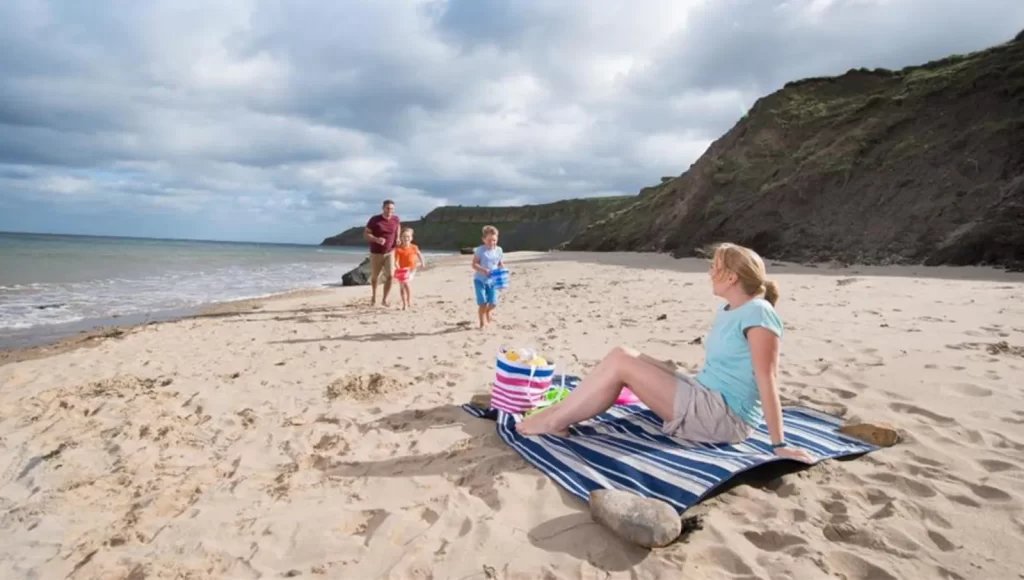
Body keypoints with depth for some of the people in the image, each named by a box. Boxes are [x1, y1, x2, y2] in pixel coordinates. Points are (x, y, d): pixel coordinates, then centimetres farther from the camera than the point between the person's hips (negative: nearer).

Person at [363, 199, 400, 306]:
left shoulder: (396, 219, -5)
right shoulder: (374, 220, -14)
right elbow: (365, 234, -11)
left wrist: (397, 238, 2)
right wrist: (376, 239, -29)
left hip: (390, 252, 1)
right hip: (376, 253, -1)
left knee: (390, 276, -13)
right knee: (374, 276, 13)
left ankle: (384, 300, 1)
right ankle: (374, 295, 40)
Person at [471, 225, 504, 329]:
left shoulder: (499, 250, 2)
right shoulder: (480, 250, -10)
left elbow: (500, 264, 12)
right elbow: (474, 264, -13)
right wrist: (483, 270, -30)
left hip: (493, 280, 4)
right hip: (480, 280, -3)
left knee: (493, 303, 2)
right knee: (483, 303, -9)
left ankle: (487, 312, 38)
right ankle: (482, 323, 11)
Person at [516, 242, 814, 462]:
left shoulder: (758, 314, -15)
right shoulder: (728, 311, 13)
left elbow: (767, 382, -18)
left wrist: (778, 444, -16)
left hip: (723, 417, -9)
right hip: (704, 400, 9)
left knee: (620, 360, -17)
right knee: (622, 357, 0)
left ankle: (554, 422, -6)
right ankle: (561, 415, 0)